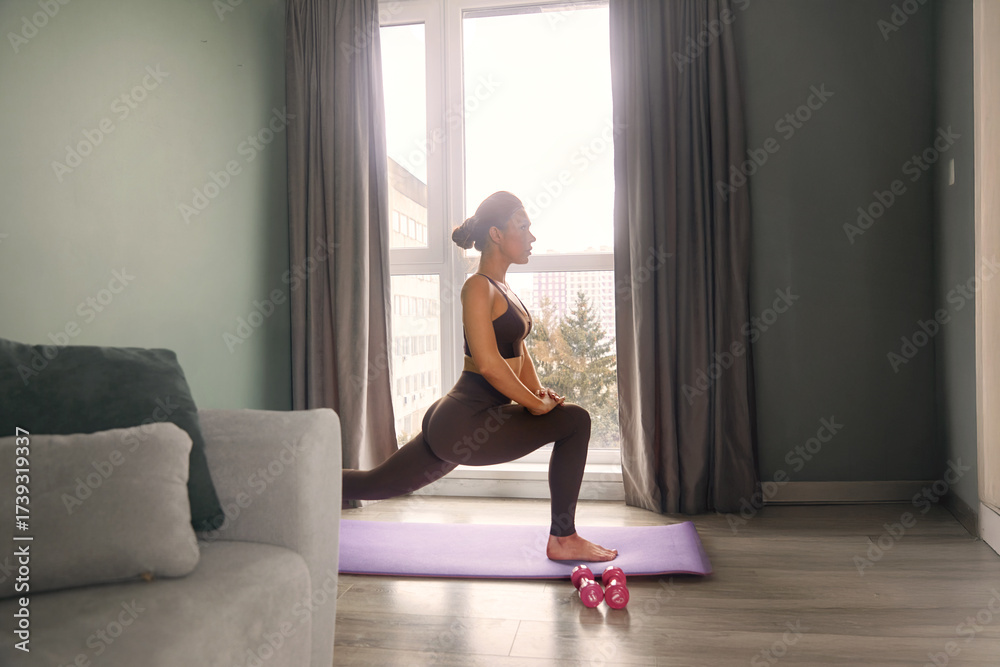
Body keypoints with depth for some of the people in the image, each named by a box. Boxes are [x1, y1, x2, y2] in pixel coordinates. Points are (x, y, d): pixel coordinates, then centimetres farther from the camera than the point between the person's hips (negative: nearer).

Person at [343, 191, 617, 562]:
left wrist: (538, 392, 6)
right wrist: (535, 404, -13)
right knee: (574, 420, -10)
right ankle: (563, 540, 0)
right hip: (466, 423, -10)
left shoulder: (502, 289, 17)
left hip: (452, 424, 10)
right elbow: (488, 363, -23)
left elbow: (519, 351, 23)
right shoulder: (478, 287, -13)